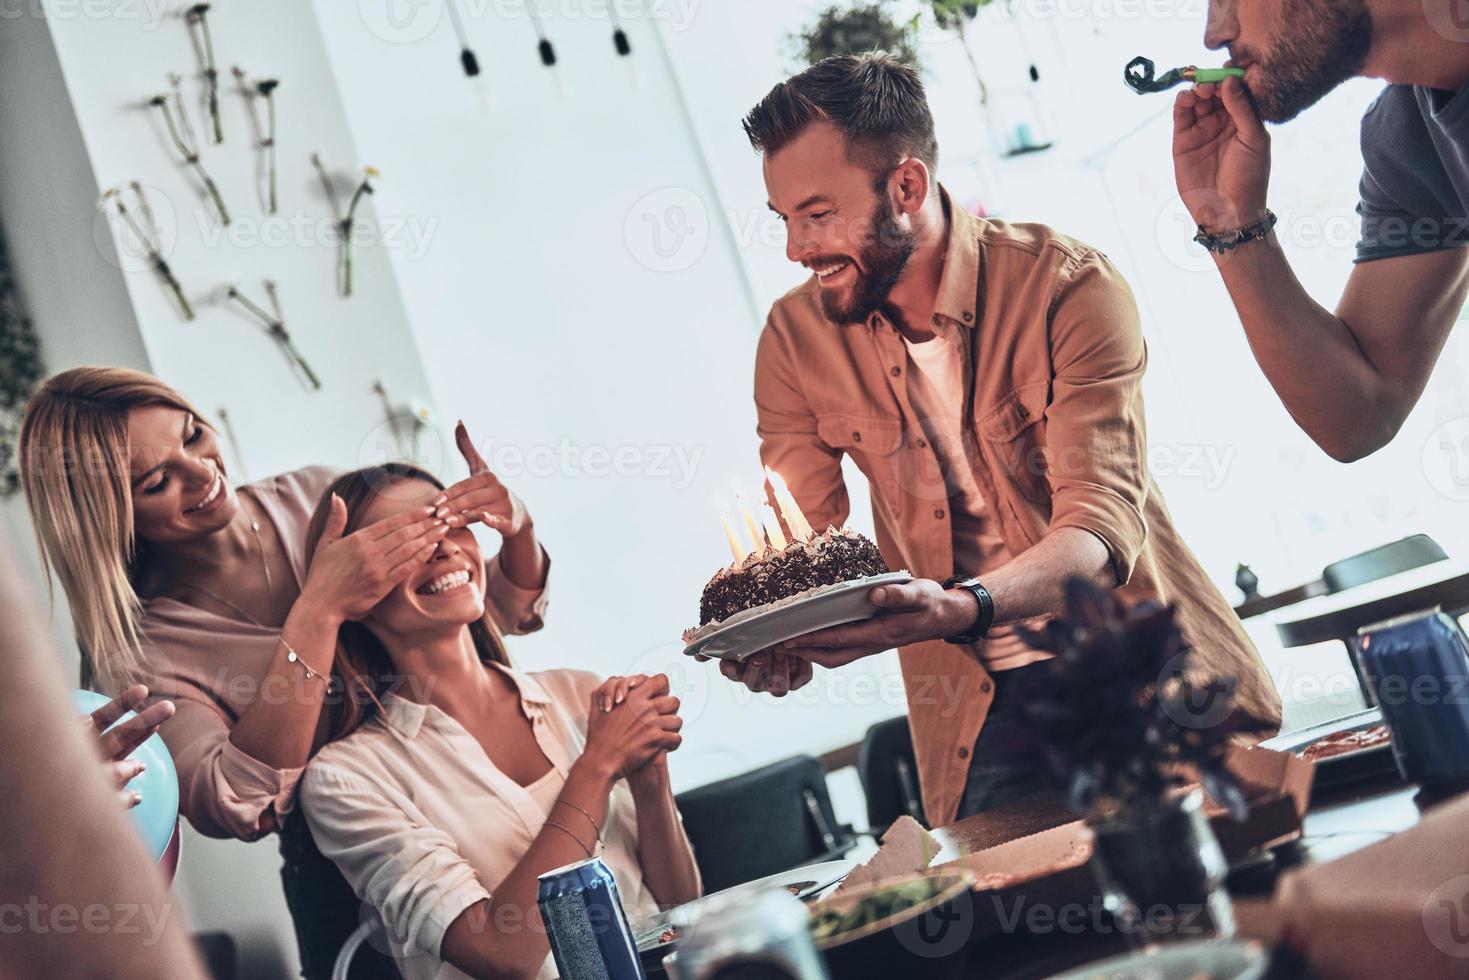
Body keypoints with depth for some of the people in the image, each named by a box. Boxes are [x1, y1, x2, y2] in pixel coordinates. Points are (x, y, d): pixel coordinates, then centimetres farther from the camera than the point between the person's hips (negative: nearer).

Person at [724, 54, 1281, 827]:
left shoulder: (1070, 287, -16)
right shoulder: (795, 337, -3)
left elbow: (1103, 527, -23)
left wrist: (961, 608, -42)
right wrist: (775, 639, -26)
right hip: (975, 700, 2)